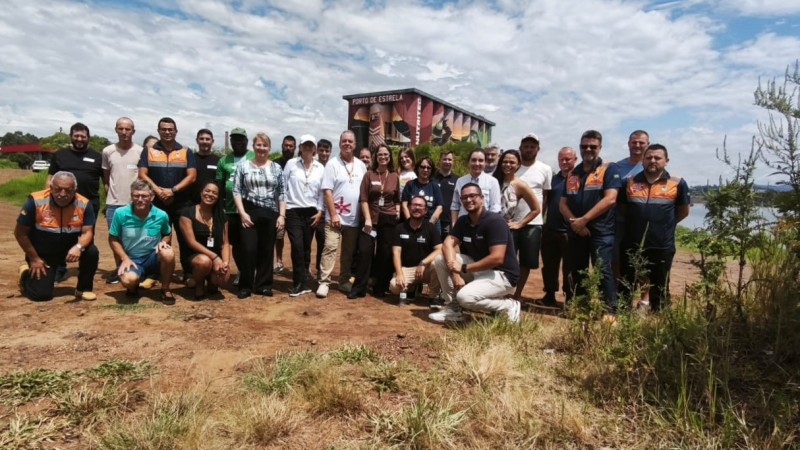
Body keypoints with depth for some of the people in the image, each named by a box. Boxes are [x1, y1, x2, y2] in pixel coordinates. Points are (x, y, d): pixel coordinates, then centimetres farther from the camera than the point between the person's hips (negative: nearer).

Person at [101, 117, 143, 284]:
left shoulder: (141, 151, -2)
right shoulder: (107, 151, 4)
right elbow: (105, 178, 12)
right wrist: (108, 197, 10)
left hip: (135, 203, -2)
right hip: (113, 203, 2)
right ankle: (118, 268, 21)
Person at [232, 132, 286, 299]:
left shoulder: (276, 168, 9)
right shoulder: (243, 166, 4)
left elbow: (281, 194, 8)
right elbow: (236, 191, 1)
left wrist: (282, 215, -1)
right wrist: (242, 213, -10)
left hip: (270, 215, 2)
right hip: (249, 213, -2)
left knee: (267, 250, 6)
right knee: (249, 250, -4)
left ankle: (263, 285, 17)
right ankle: (245, 286, 9)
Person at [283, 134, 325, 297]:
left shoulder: (320, 168, 5)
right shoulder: (291, 164, 0)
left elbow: (322, 192, 7)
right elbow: (283, 187, 1)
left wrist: (320, 211, 0)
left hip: (311, 212, 2)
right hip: (293, 211, -2)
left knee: (306, 248, 5)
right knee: (297, 246, -11)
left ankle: (300, 283, 16)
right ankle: (302, 282, -2)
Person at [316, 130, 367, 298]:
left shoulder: (361, 166, 9)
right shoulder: (333, 163, -4)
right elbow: (327, 191, -9)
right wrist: (333, 214, -14)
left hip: (354, 218, 4)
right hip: (335, 217, -4)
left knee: (349, 252, 11)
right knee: (330, 248, -9)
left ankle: (344, 281, 22)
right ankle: (324, 282, -4)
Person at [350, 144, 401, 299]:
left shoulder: (395, 177, 7)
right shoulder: (369, 175, 1)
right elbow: (363, 199, -4)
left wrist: (398, 214, 1)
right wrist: (367, 219, -13)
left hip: (389, 220, 2)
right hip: (371, 218, -2)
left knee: (385, 255, 6)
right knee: (365, 252, -7)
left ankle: (380, 289, 16)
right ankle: (359, 288, 1)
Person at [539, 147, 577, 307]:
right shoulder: (553, 179, 13)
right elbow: (545, 202, 18)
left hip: (569, 231, -5)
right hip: (550, 230, 5)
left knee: (569, 268, 3)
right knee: (549, 266, 10)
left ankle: (570, 298, 13)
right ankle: (549, 296, 21)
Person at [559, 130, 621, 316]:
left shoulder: (609, 169, -1)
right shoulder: (572, 174, 15)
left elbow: (610, 199, -14)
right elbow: (563, 203, 10)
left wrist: (584, 219, -16)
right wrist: (573, 222, -9)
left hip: (601, 231, -5)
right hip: (575, 231, 5)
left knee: (603, 270, -11)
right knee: (576, 271, 10)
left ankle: (610, 310, -4)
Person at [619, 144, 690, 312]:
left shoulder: (677, 183, -2)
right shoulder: (630, 182, 3)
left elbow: (684, 211, 9)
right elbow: (622, 208, 15)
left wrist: (665, 224, 5)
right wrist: (635, 223, 8)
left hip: (662, 246, -1)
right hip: (632, 245, 2)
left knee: (659, 290, 11)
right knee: (626, 288, 10)